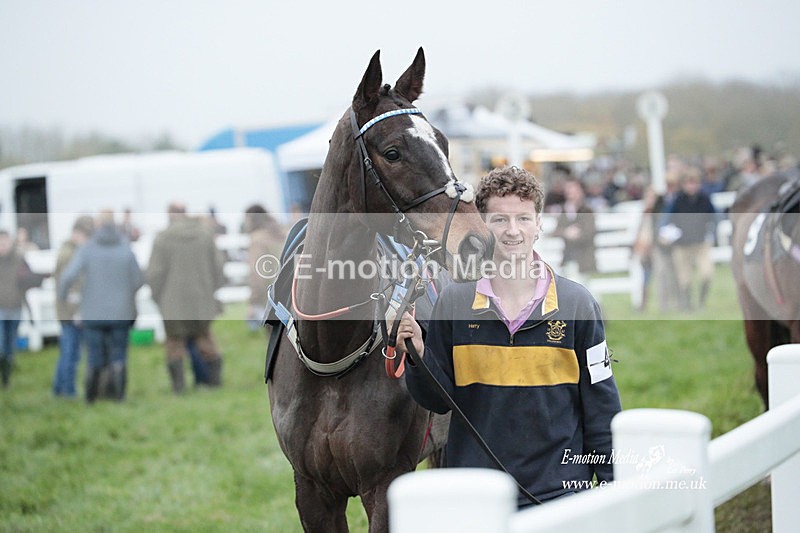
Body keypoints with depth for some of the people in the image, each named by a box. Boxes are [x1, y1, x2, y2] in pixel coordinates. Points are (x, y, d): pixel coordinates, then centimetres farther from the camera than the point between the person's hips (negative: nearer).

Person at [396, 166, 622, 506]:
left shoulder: (577, 304, 0)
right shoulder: (453, 302, 1)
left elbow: (601, 408, 4)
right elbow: (438, 400, 5)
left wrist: (614, 490, 1)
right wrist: (418, 356, -12)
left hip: (561, 491, 0)